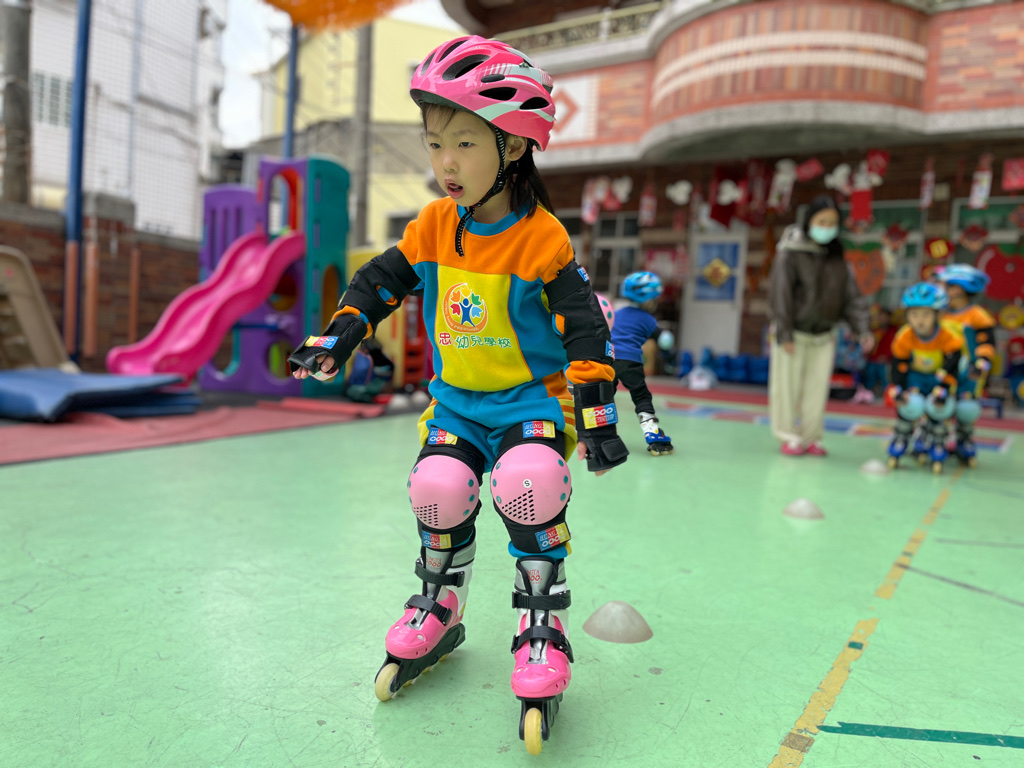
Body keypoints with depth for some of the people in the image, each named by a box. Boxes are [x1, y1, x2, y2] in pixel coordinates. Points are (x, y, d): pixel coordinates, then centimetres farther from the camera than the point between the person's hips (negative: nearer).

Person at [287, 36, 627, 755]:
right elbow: (381, 279, 14)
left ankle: (543, 624, -5)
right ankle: (439, 607, 15)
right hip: (457, 398, 4)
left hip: (534, 395, -4)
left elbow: (586, 328, -15)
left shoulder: (542, 238, -14)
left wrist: (596, 416, -20)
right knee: (438, 488, -15)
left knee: (528, 483, -29)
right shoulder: (434, 228, 1)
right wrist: (337, 339, 5)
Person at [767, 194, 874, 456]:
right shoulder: (791, 253, -9)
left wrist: (862, 329, -3)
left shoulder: (837, 257, 5)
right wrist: (784, 334, -14)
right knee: (788, 386, 2)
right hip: (794, 333, -4)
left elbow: (851, 295, 6)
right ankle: (789, 437, 13)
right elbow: (780, 294, -11)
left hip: (824, 335, 4)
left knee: (817, 389, 6)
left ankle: (811, 437, 17)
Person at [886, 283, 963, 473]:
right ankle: (900, 440, 1)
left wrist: (942, 391, -24)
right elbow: (899, 366, -10)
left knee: (939, 407, -24)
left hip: (940, 378, 0)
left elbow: (951, 367, -17)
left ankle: (934, 444, 4)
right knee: (912, 405, -26)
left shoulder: (949, 338, -20)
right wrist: (897, 391, -19)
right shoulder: (904, 338, -18)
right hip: (914, 377, 0)